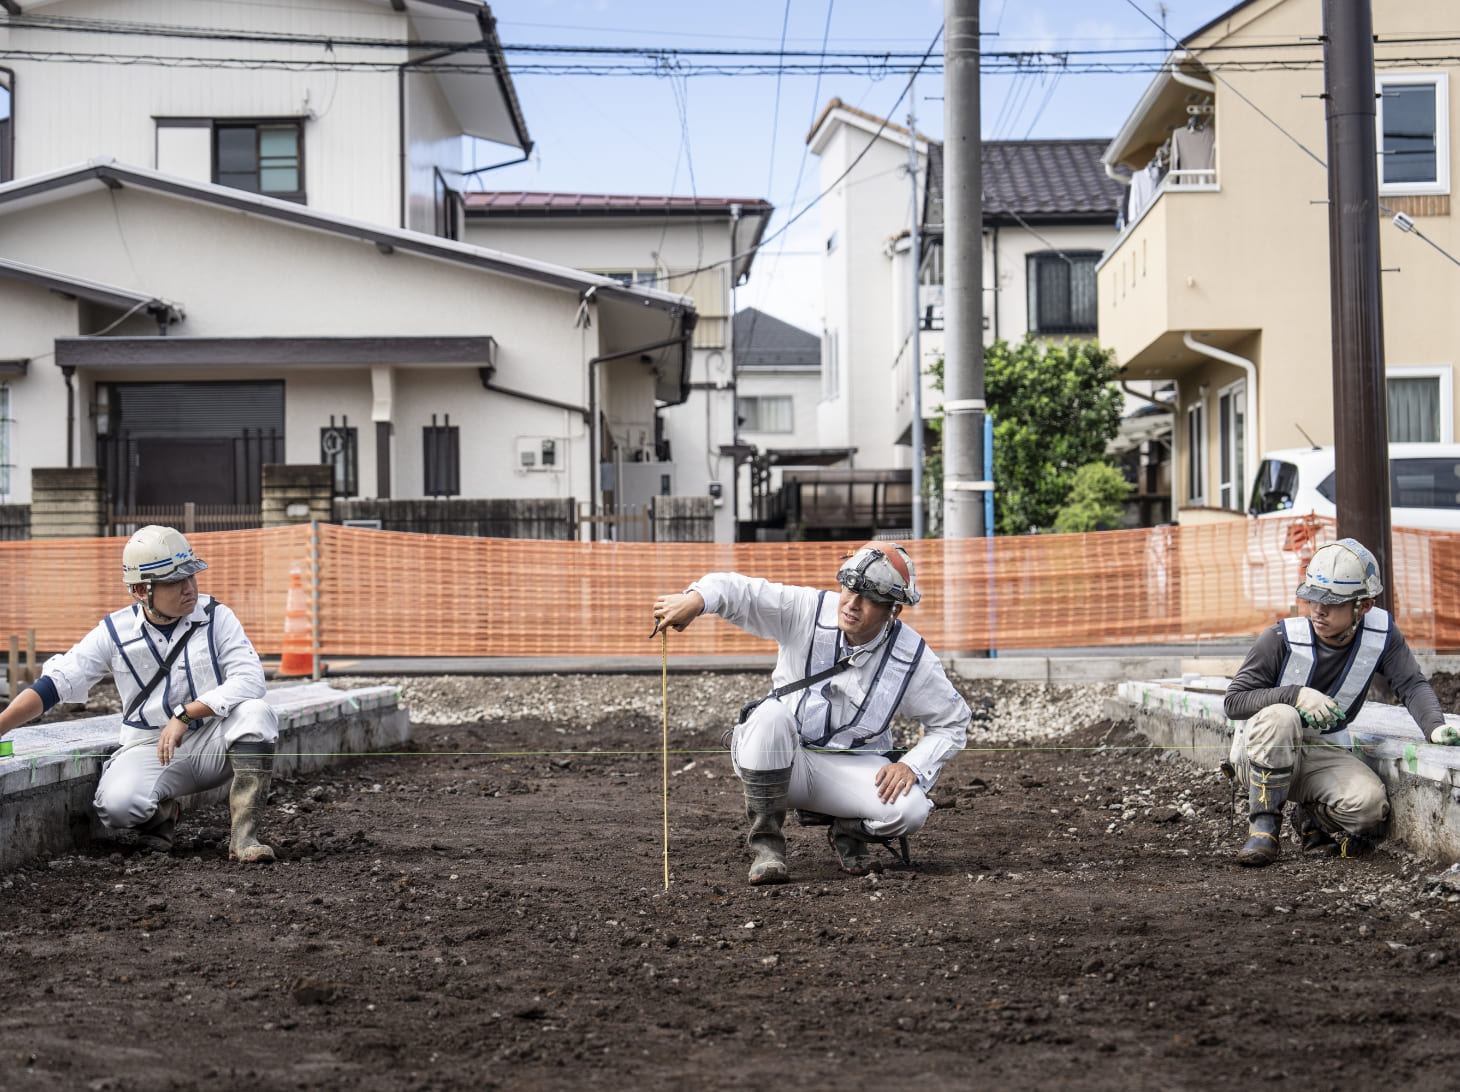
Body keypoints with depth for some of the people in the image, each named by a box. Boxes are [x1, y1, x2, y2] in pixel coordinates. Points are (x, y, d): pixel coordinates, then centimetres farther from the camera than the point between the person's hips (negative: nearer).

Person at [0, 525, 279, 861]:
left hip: (212, 742, 0)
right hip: (150, 748, 0)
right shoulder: (115, 632, -3)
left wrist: (184, 715, -24)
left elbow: (250, 681, -18)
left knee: (255, 713, -30)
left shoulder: (215, 617, -6)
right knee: (117, 805, -31)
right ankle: (162, 812, 8)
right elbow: (52, 685, -3)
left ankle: (243, 834, -24)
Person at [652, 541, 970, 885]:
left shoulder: (913, 658, -8)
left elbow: (952, 723, 2)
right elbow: (739, 591, -16)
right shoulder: (807, 611, -11)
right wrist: (696, 598, -39)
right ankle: (765, 843, -20)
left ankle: (848, 831, 9)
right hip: (778, 762, 0)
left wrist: (912, 767, -14)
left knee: (911, 809, -28)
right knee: (772, 712, -35)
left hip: (850, 768, 1)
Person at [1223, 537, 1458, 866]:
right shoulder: (1283, 639, -19)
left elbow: (1411, 685, -7)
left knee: (1370, 805, -26)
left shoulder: (1382, 634, -8)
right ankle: (1263, 826, -21)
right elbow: (1233, 700, -18)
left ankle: (1310, 819, 11)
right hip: (1260, 750, -3)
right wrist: (1295, 694, -32)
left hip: (1323, 754, 3)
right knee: (1280, 716, -38)